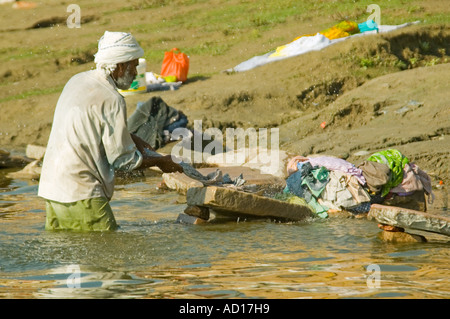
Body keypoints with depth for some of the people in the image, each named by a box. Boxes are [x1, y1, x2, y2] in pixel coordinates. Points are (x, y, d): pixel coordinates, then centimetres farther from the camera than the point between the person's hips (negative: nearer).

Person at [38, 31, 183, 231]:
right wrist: (160, 162, 4)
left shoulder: (77, 81, 11)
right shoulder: (111, 100, -16)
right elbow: (123, 160, -10)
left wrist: (131, 139, 24)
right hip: (81, 194, -9)